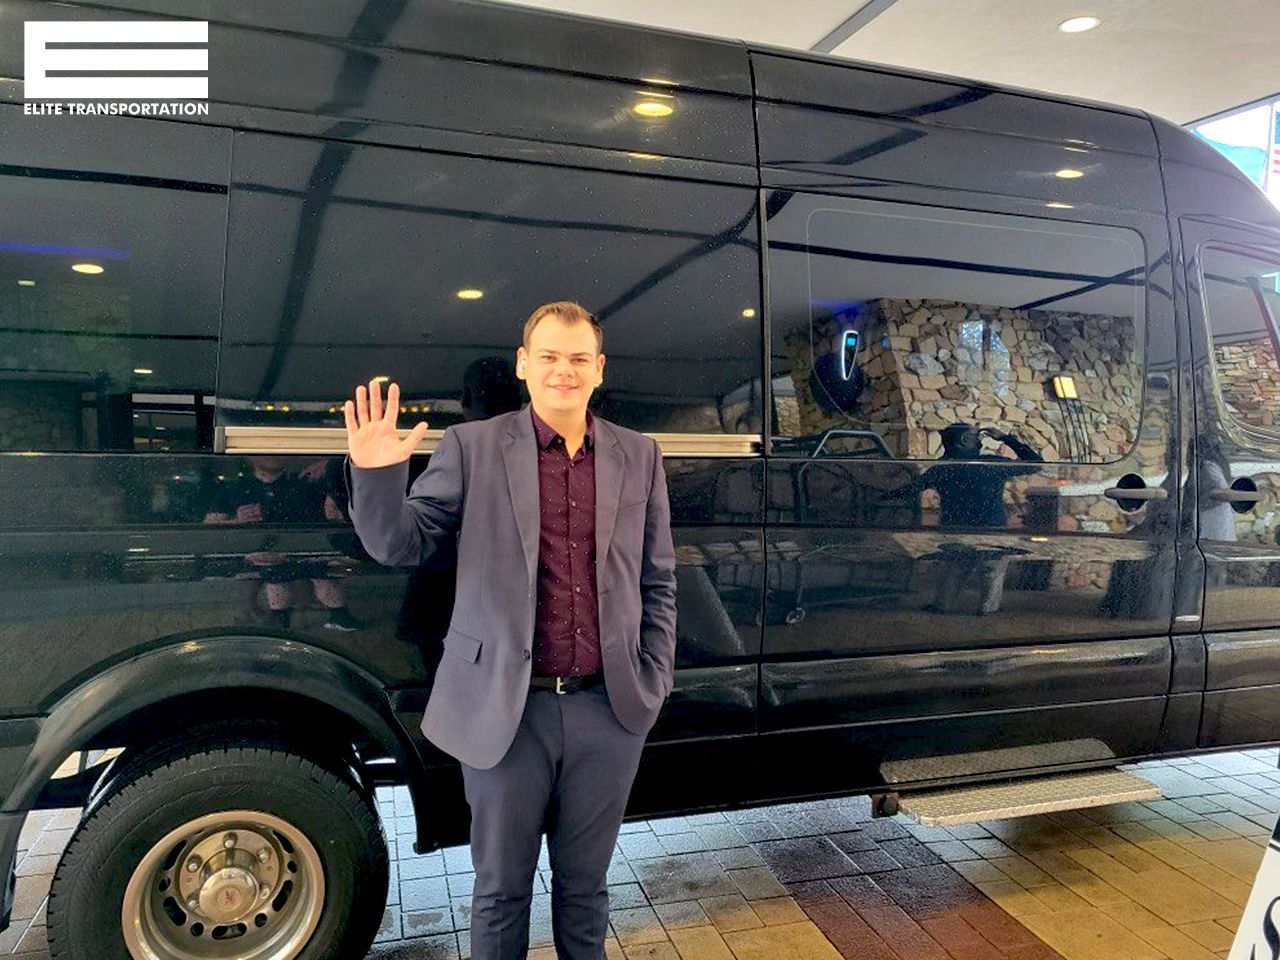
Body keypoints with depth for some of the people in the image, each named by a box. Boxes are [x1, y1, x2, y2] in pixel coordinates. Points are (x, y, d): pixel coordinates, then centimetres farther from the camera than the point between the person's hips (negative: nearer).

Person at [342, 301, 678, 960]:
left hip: (609, 710, 2)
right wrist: (376, 474, -21)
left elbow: (658, 582, 9)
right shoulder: (472, 447, -2)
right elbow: (400, 546, -3)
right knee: (501, 888, 17)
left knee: (584, 884, 20)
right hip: (504, 710, -2)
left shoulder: (639, 456, 6)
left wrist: (655, 681, 4)